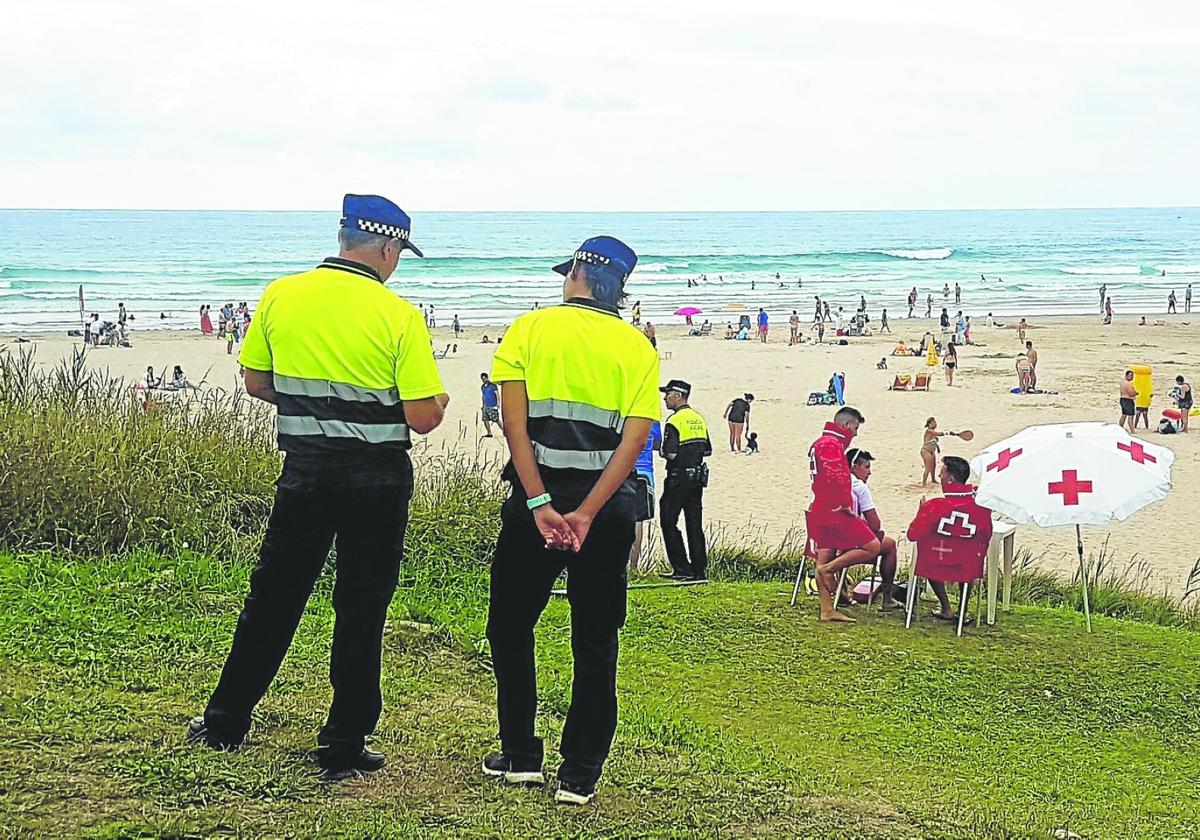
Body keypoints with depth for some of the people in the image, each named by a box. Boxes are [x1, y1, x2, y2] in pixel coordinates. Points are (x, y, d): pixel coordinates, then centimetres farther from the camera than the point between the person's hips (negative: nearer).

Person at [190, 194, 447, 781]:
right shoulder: (397, 315, -12)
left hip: (304, 470, 3)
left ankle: (226, 720, 27)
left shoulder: (280, 297, -2)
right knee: (360, 610, 8)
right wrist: (438, 400, 10)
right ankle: (344, 746, 14)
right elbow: (422, 418, -12)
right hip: (376, 480, -3)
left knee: (272, 598, 17)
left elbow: (255, 383, 8)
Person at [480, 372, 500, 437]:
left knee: (496, 419, -10)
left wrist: (498, 404, -16)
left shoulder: (493, 385, -5)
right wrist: (483, 405, 22)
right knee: (485, 420, 0)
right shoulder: (482, 387, 14)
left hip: (493, 406, -6)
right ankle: (489, 433, 7)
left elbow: (497, 395, -7)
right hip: (486, 406, 6)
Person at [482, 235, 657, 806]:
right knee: (595, 644, 8)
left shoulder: (532, 328, 1)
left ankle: (520, 757, 18)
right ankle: (580, 775, 8)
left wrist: (541, 505, -14)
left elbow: (514, 422, -10)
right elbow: (635, 440, -6)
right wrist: (585, 515, -12)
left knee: (510, 626, 15)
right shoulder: (638, 348, 6)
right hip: (609, 503, 2)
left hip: (538, 495, -2)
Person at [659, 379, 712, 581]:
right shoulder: (699, 419, 11)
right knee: (695, 524, 9)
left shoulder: (675, 421, -13)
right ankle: (700, 570, 8)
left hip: (678, 478, -8)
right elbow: (708, 451, 15)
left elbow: (670, 453, -20)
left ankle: (682, 569, -2)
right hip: (698, 476, 8)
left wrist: (662, 450, 0)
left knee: (668, 522, 1)